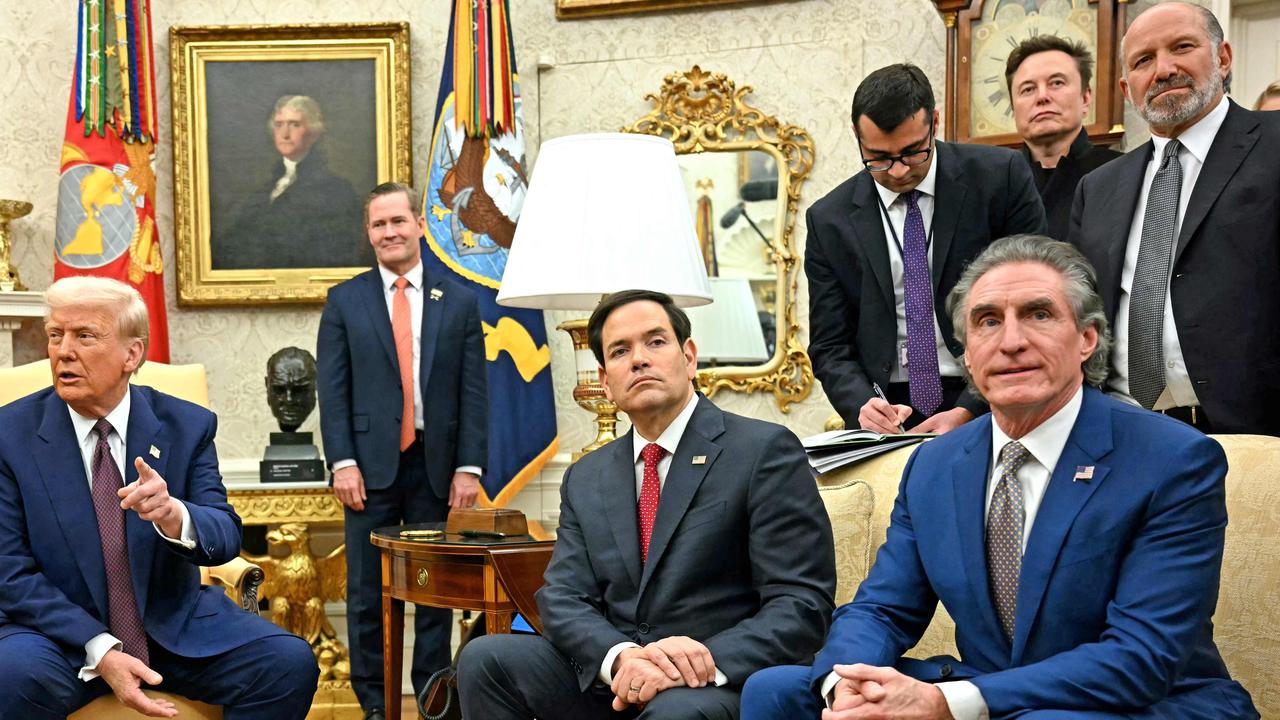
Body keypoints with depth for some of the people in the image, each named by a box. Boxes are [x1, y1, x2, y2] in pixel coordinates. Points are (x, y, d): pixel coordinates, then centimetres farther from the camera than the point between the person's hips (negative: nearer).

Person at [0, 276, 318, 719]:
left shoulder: (187, 425, -1)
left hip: (176, 625, 2)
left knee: (290, 663, -20)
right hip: (64, 631, -1)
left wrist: (173, 515, -32)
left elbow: (226, 536, -7)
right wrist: (100, 651, -20)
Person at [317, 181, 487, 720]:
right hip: (371, 466, 0)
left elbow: (473, 392, 3)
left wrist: (468, 467, -4)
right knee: (367, 594, 5)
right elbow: (333, 390, 1)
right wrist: (343, 463, -8)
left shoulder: (459, 301, 6)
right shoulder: (344, 301, 5)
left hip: (437, 467, 0)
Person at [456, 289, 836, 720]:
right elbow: (563, 598, 4)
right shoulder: (585, 479, 14)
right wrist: (620, 656, -18)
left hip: (720, 685, -6)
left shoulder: (765, 451, -4)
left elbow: (802, 604, -9)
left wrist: (709, 661, -24)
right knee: (484, 659, -14)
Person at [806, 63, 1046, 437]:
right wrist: (862, 404, -14)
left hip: (991, 406, -2)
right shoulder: (829, 220, 5)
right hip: (890, 411, 2)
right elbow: (830, 345, 7)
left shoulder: (1001, 177, -1)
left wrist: (968, 412, -12)